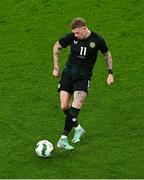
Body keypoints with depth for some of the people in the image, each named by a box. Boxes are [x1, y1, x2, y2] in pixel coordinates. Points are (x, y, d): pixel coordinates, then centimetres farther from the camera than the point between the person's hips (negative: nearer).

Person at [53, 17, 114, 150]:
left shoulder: (97, 40, -9)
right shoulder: (71, 37, -6)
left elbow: (107, 54, 10)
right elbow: (56, 47, 11)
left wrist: (110, 73, 8)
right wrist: (56, 67, 11)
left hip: (84, 76, -2)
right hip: (68, 73, 3)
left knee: (76, 106, -20)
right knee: (64, 107, -5)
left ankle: (63, 139, -19)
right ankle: (78, 128, 23)